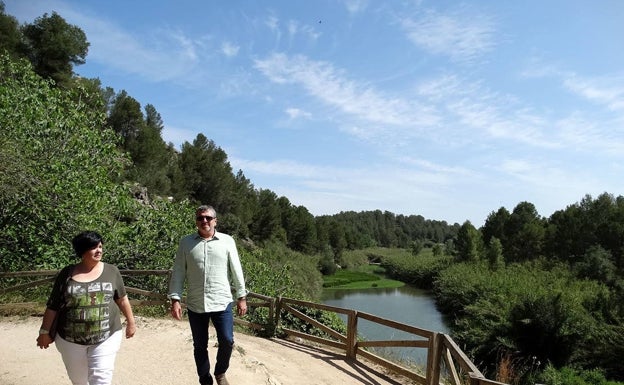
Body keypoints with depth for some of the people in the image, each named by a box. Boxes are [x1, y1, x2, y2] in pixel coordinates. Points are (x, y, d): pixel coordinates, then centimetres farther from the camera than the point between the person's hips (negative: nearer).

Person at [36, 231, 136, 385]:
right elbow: (53, 306, 3)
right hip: (71, 339, 1)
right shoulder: (67, 274, -4)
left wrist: (131, 322, 11)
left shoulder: (111, 271, -3)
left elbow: (122, 299, 6)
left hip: (106, 338, -1)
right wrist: (45, 331, 6)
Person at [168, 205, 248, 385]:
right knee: (200, 346, 12)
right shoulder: (186, 242, 1)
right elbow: (178, 273, 1)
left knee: (227, 341, 0)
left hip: (222, 302, 0)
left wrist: (241, 297, 3)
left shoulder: (227, 241, 0)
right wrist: (175, 299, -5)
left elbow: (236, 271, 3)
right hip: (195, 305, 1)